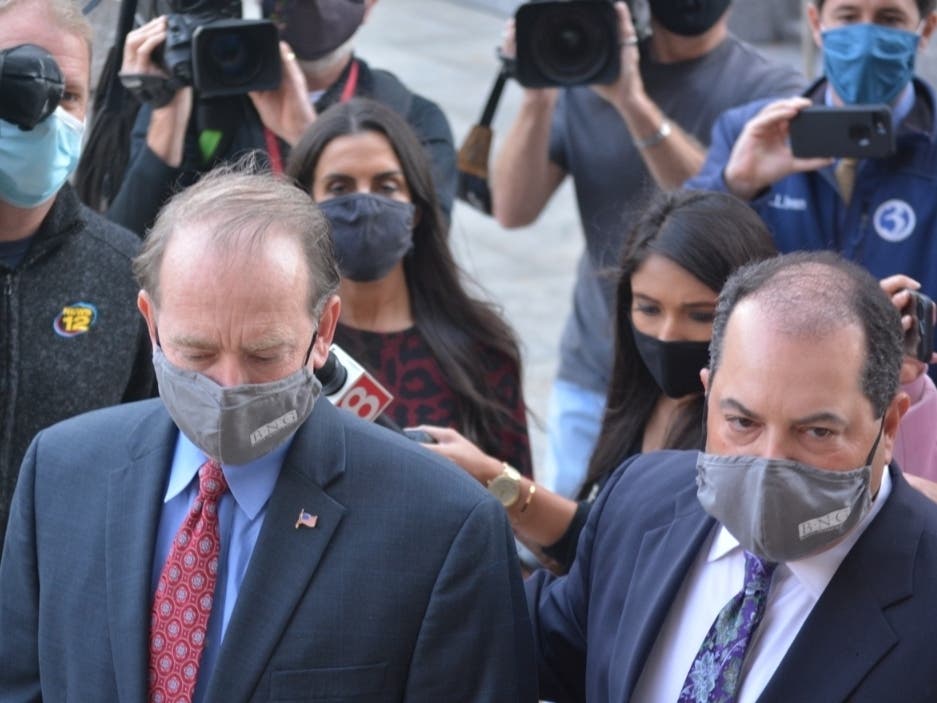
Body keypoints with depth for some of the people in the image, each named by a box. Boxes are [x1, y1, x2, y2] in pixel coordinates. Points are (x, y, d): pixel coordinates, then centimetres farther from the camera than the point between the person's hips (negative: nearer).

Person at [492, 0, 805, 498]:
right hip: (590, 380, 3)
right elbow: (514, 210, -4)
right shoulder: (586, 71, 4)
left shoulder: (771, 90, -5)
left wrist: (632, 100, -30)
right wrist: (539, 95, -18)